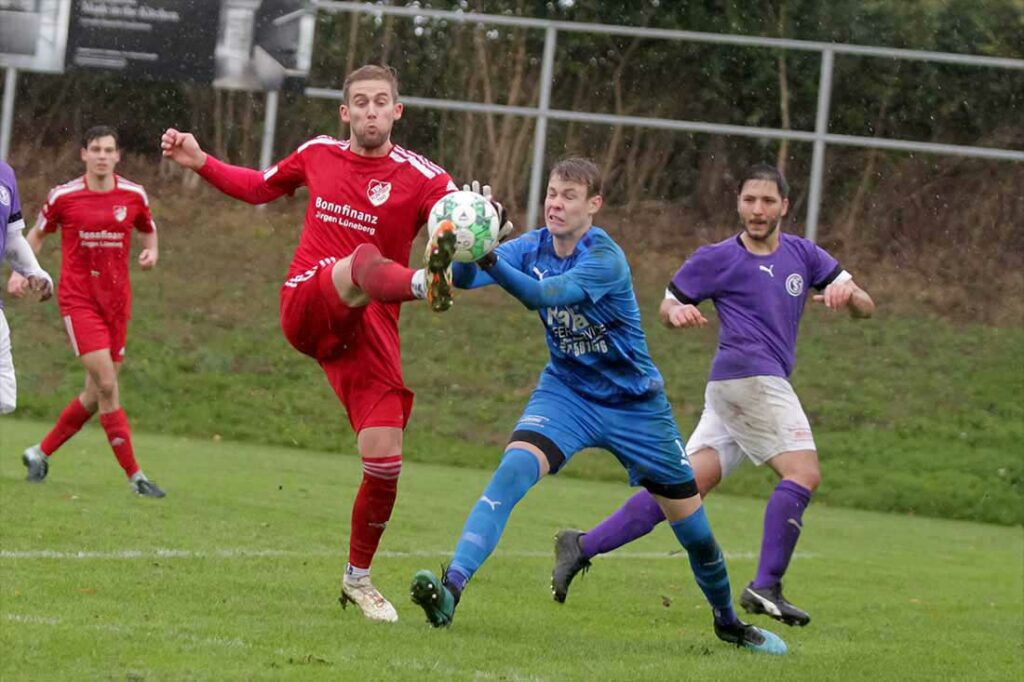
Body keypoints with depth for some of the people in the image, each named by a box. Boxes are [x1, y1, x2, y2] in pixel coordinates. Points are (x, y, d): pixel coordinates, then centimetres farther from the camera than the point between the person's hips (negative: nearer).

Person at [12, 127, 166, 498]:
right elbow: (38, 233, 12)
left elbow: (148, 230, 19)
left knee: (96, 394, 7)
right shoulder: (63, 196, -4)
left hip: (116, 302, 4)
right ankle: (135, 476, -13)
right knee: (106, 385, -16)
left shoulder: (134, 196, 2)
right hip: (78, 300, -4)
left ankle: (40, 452, 27)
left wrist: (151, 252, -3)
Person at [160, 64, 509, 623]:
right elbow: (258, 187, 31)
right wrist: (200, 162, 20)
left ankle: (358, 577, 16)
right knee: (364, 260, -35)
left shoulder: (420, 177, 0)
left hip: (370, 328, 0)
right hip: (306, 306, 0)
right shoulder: (317, 154, 12)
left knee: (384, 461, -6)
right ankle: (424, 283, -73)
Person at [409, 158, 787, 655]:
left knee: (691, 523, 5)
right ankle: (451, 588, -35)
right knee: (512, 471, -26)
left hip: (634, 403, -3)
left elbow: (542, 295, -40)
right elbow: (465, 277, -23)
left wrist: (492, 260, -56)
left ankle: (728, 621, 30)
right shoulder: (533, 247, -8)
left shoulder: (605, 258, -24)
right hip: (566, 391, 3)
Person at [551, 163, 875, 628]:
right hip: (748, 376, -6)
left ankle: (583, 546, 2)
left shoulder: (803, 255, 16)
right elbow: (668, 304, 9)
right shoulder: (717, 259, 2)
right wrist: (678, 313, -15)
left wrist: (848, 294, -11)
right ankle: (766, 587, -18)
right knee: (803, 472, -17)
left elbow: (866, 308, 13)